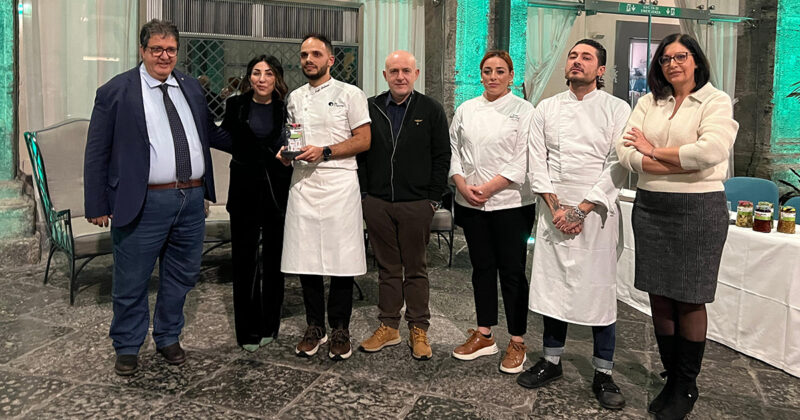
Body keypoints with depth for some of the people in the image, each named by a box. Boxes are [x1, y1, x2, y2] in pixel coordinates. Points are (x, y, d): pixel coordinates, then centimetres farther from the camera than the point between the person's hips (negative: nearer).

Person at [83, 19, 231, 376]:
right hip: (143, 205, -5)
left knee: (180, 278, 17)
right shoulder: (115, 91, -3)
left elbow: (209, 133, 23)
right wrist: (97, 205, -6)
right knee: (131, 283, 8)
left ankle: (168, 338, 37)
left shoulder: (191, 88, 12)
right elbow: (96, 153, -3)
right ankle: (127, 348, 29)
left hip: (192, 201, 5)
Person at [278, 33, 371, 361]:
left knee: (341, 259, -2)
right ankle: (314, 327, 19)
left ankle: (340, 329, 12)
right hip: (302, 184, 5)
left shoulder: (349, 94, 1)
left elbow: (364, 140, -4)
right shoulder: (295, 98, 17)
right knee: (305, 258, 5)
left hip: (338, 184, -4)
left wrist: (324, 152, -14)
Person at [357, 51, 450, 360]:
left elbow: (442, 157, 1)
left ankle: (419, 329, 17)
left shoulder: (431, 110, 2)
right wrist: (365, 191, 4)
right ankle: (388, 327, 22)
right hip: (377, 203, 3)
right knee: (387, 268, 11)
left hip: (416, 204, -2)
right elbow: (359, 151, 11)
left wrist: (434, 199, -4)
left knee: (416, 269, 7)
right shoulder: (370, 109, 9)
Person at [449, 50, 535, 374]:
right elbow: (454, 151, 11)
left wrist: (487, 188, -14)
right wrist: (463, 186, -5)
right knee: (482, 268, 12)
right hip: (471, 204, 4)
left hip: (510, 202, -4)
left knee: (512, 271, 0)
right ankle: (484, 335, 25)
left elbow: (522, 160, -9)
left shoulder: (523, 110, -2)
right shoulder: (466, 110, 11)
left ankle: (517, 343, 13)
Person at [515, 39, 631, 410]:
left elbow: (617, 166, -6)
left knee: (600, 292, 1)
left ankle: (603, 375, 14)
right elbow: (537, 162, 3)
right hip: (553, 212, 3)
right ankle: (551, 361, 25)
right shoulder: (546, 109, 10)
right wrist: (555, 207, -8)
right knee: (551, 286, 9)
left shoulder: (617, 110, 1)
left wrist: (582, 209, -13)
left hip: (595, 212, -2)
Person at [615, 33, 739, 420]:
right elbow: (626, 152, -4)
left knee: (689, 300, 4)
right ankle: (671, 378, 24)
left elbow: (710, 150, -19)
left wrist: (654, 152, -9)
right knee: (659, 296, 8)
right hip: (650, 207, 4)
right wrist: (680, 163, -13)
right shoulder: (648, 102, 11)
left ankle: (686, 387, 20)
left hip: (699, 209, -4)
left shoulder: (716, 101, 0)